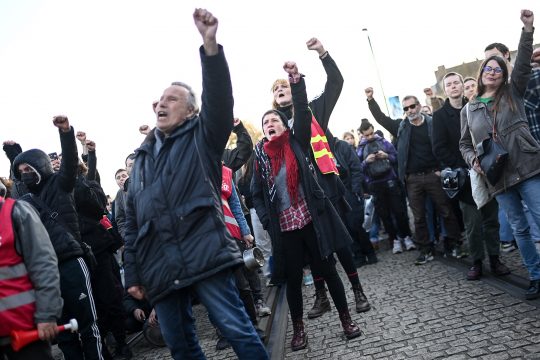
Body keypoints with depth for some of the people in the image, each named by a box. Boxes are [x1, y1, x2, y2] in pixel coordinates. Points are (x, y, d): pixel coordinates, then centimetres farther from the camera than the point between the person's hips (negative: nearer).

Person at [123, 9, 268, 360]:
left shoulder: (201, 138, 8)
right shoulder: (142, 157, 21)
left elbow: (220, 100, -13)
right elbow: (132, 222, 21)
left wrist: (210, 46, -27)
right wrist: (132, 274, 16)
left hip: (205, 257, -5)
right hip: (159, 268, 6)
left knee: (237, 329, -3)